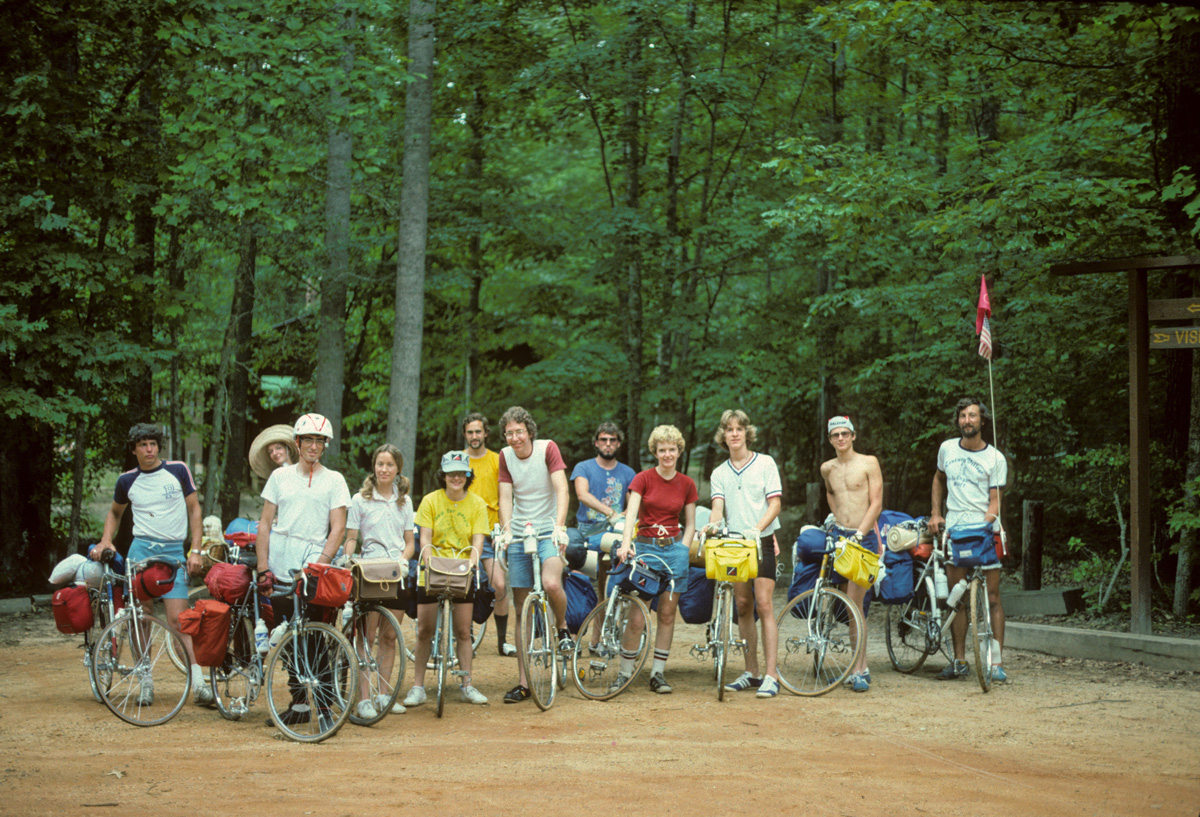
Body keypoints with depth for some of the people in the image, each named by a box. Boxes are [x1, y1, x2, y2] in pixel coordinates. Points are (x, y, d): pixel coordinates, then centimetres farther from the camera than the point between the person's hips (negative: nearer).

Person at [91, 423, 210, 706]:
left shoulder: (178, 470, 3)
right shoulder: (127, 481, 8)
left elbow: (194, 509, 7)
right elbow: (115, 512, 25)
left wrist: (195, 550, 0)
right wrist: (106, 540, 8)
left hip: (173, 551, -2)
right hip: (141, 549, 2)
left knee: (177, 618, -11)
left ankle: (198, 682, -11)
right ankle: (146, 680, 9)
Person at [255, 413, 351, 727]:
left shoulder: (334, 480, 6)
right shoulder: (280, 476, 13)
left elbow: (338, 528, 0)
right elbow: (265, 522, 11)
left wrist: (321, 564, -13)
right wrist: (263, 567, 1)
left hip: (313, 562, -3)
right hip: (281, 566, 3)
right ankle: (298, 703, 12)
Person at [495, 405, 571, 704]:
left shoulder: (547, 448, -6)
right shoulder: (505, 456, 4)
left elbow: (562, 490, -15)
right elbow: (505, 497, -2)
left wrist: (559, 527, -29)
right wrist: (506, 531, -19)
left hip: (548, 531, -3)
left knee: (551, 584, -31)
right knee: (522, 609, 3)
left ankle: (563, 627, 2)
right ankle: (523, 682, 8)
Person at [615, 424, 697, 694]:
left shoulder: (687, 484, 7)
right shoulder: (643, 479, -2)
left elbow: (690, 525, 12)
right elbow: (631, 514, -14)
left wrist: (682, 551, -2)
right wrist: (626, 543, -29)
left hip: (674, 548, 2)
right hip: (644, 547, -2)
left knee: (667, 613, 3)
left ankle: (658, 673, 9)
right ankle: (624, 672, 3)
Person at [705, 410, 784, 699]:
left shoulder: (765, 463, 2)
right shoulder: (719, 473, 11)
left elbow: (775, 502, -4)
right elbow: (718, 505, -2)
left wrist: (758, 528, -21)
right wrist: (713, 524, -25)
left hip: (762, 541, -4)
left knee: (763, 604, -12)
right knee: (743, 606, 6)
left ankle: (771, 675, -14)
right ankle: (751, 672, 13)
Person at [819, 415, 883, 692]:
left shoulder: (868, 462, -2)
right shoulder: (827, 468, 12)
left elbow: (876, 503, -8)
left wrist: (858, 534, -17)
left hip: (864, 538, -5)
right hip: (839, 535, 5)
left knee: (854, 603, -12)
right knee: (855, 606, 6)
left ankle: (858, 670, -10)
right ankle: (862, 665, 14)